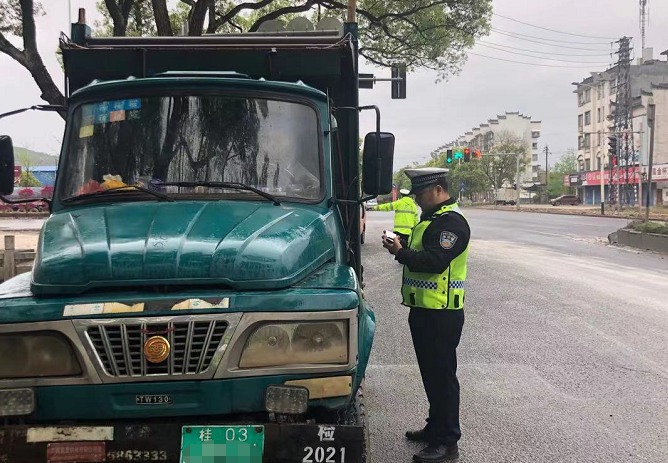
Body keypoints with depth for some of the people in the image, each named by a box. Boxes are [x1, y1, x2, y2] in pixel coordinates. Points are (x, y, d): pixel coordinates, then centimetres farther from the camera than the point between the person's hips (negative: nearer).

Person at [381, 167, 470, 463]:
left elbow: (434, 261, -26)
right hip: (425, 310, 10)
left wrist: (402, 253, -18)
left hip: (441, 315, -10)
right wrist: (401, 246, 4)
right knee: (431, 373, 19)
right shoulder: (432, 218, 18)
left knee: (442, 375, -4)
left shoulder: (451, 222, -16)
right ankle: (435, 427, 32)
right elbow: (420, 253, 22)